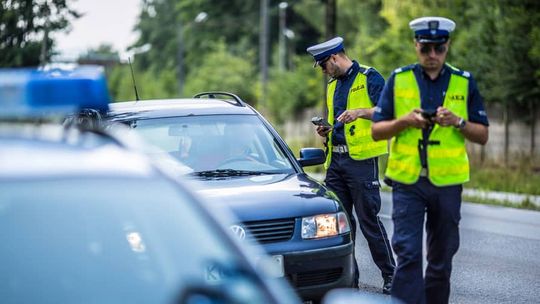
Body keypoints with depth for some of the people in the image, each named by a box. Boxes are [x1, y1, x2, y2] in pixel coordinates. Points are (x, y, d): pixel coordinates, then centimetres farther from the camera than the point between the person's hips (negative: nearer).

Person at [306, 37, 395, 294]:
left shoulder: (369, 77, -4)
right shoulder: (333, 85, 19)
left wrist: (361, 112, -28)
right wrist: (326, 130, 8)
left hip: (362, 159, -8)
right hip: (335, 159, 8)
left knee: (369, 220, -6)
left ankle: (390, 275, 4)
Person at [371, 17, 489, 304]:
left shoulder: (464, 82, 6)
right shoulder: (398, 80, 4)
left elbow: (482, 135, 7)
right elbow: (376, 131, 5)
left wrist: (458, 122, -12)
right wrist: (404, 121, -13)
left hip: (447, 182, 1)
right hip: (407, 182, -1)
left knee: (441, 258, 10)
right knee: (408, 253, -11)